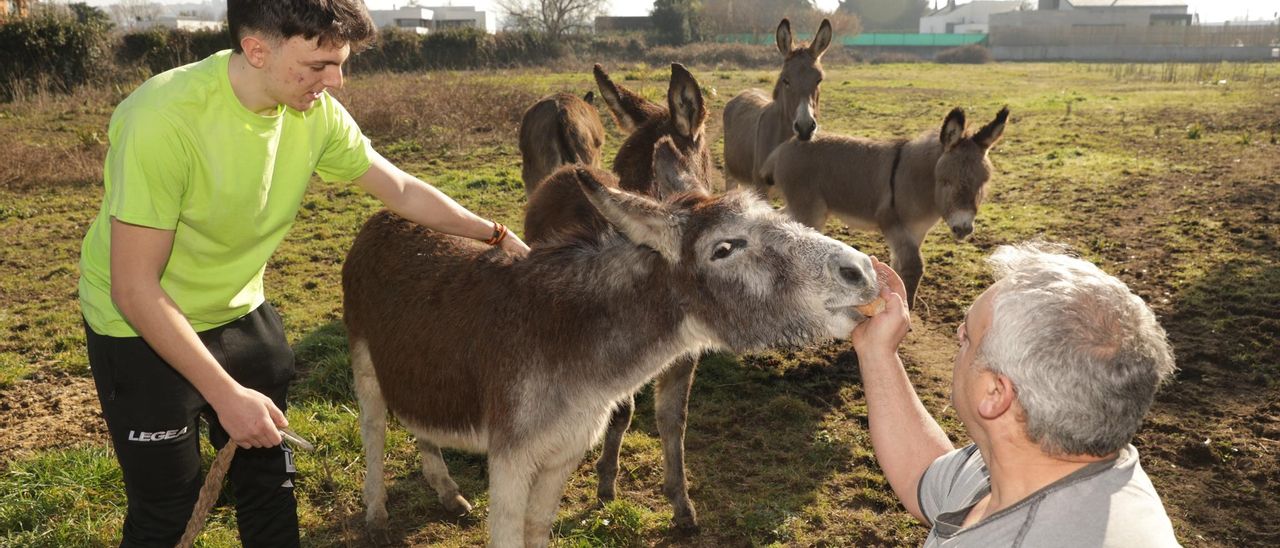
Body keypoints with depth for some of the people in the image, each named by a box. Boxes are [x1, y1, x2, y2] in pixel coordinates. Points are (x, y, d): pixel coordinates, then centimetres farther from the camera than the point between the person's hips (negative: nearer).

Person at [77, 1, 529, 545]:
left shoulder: (316, 112, -14)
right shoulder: (164, 119, -31)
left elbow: (403, 190, 2)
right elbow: (134, 289, -27)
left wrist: (496, 235, -2)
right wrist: (226, 394, -25)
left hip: (241, 313, 5)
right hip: (143, 328, -5)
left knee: (269, 479, 11)